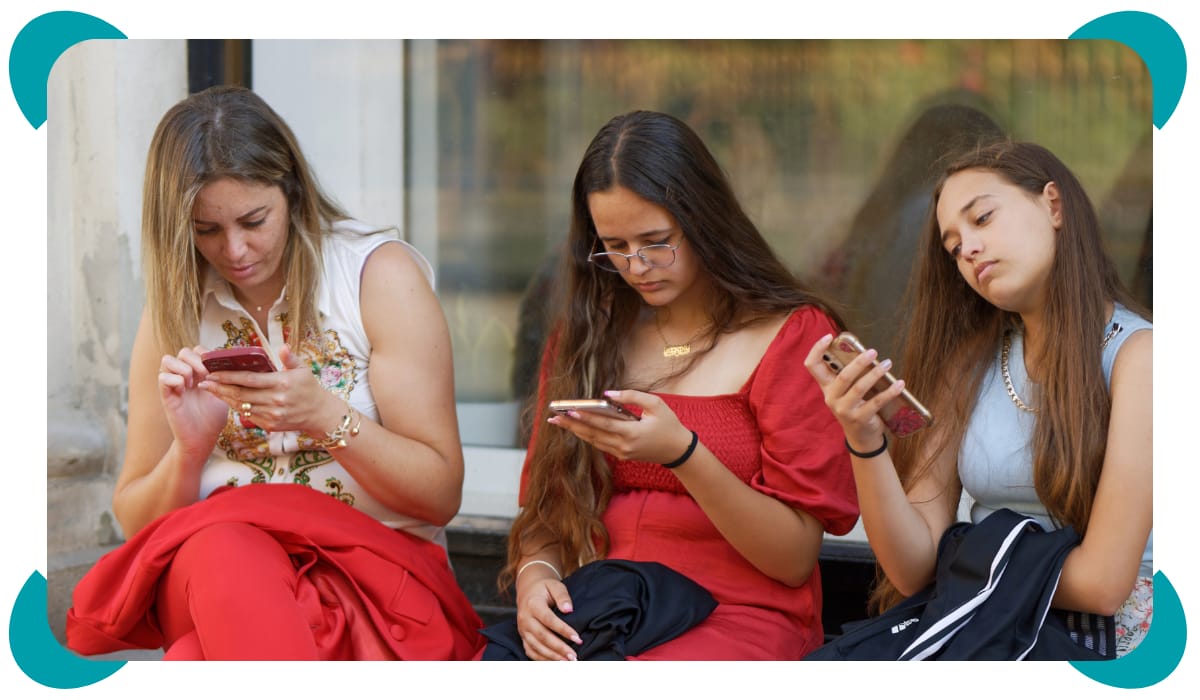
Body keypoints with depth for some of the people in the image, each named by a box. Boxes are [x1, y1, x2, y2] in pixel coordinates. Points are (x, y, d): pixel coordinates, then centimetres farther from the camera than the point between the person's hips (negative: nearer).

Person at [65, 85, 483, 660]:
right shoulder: (176, 310, 11)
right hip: (206, 565, 4)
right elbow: (136, 521, 14)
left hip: (374, 561, -4)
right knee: (224, 549, -35)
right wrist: (190, 446, -8)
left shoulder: (379, 273, 1)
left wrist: (326, 416, -18)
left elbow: (441, 493, -2)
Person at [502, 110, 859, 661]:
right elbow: (545, 512, 17)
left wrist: (682, 454, -18)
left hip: (736, 620, -4)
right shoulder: (584, 336, 17)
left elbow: (794, 560, -3)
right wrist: (534, 575, -8)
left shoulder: (793, 335, 3)